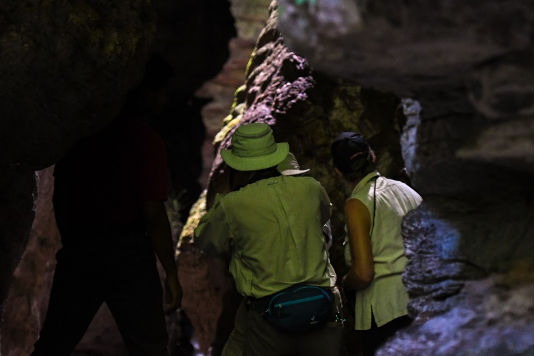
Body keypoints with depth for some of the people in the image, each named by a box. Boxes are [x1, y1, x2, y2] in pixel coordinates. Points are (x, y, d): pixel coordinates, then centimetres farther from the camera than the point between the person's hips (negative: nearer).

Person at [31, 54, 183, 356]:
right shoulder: (147, 142, -11)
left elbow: (60, 194, 12)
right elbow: (153, 213, -14)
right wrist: (171, 274, -8)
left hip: (77, 250, 5)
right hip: (128, 252, -5)